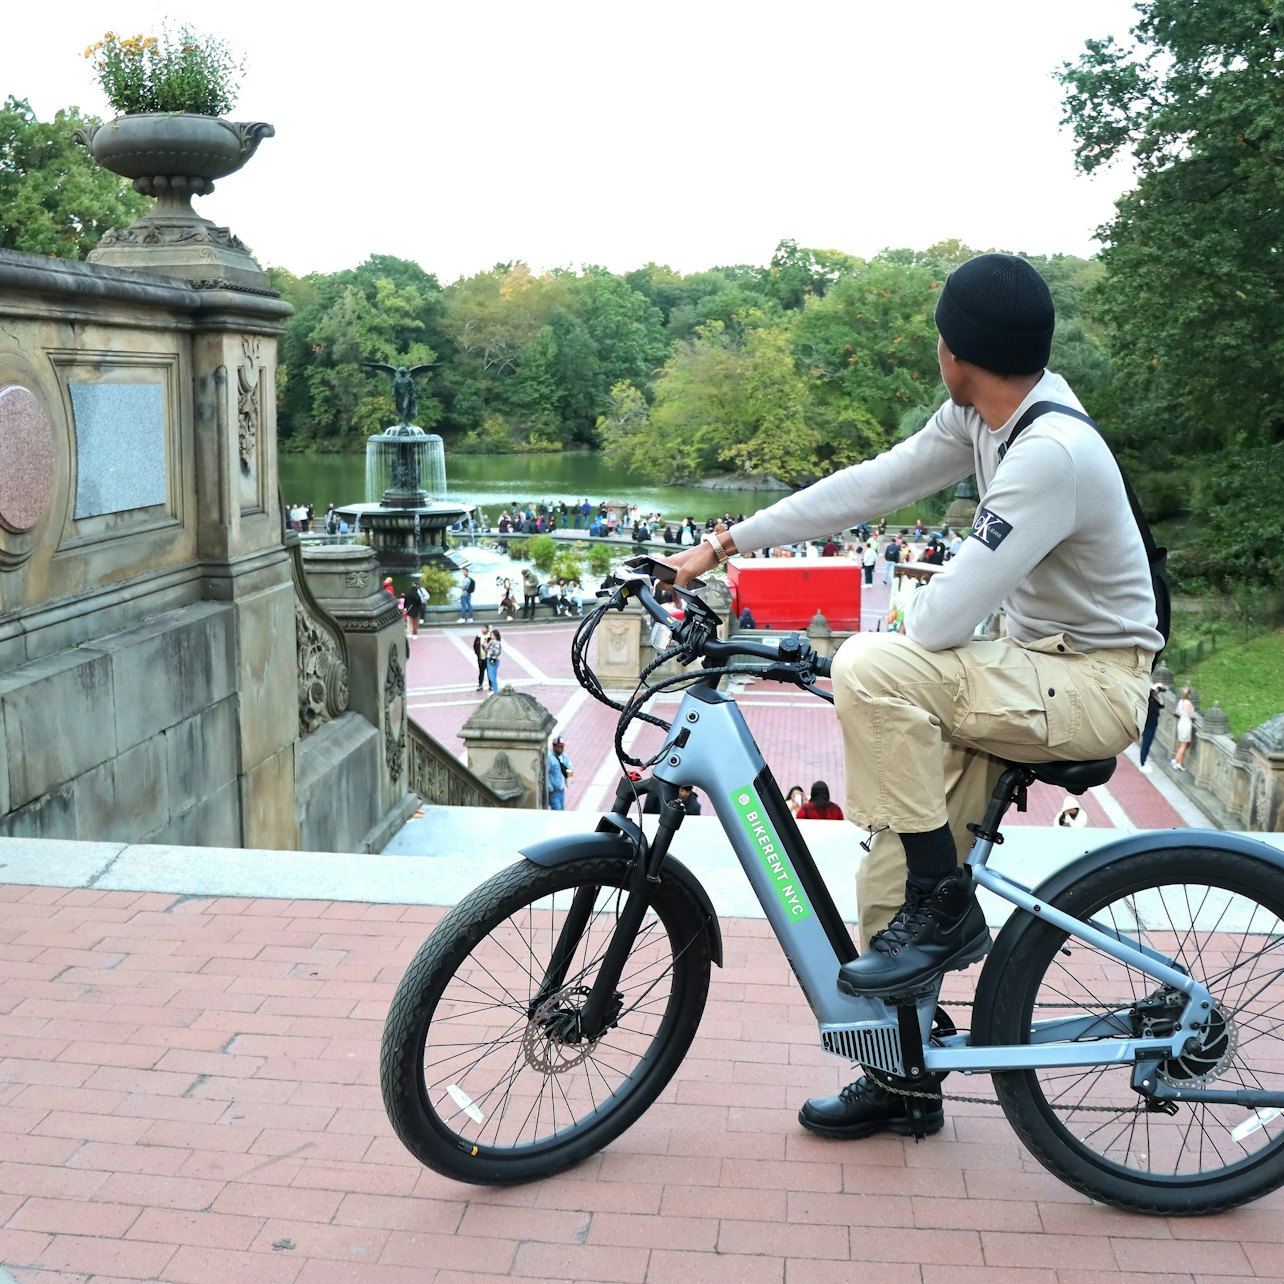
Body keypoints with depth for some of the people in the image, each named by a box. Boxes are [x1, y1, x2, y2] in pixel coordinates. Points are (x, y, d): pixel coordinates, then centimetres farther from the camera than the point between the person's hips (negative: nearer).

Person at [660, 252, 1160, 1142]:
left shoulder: (1050, 453, -26)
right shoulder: (985, 414, 2)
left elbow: (943, 616, -28)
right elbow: (872, 485, 6)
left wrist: (881, 661, -7)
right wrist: (724, 546, 7)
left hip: (1095, 684, -9)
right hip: (1036, 663, 9)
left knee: (872, 667, -29)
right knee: (893, 859, 3)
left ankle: (946, 906, -12)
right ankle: (903, 1075, 20)